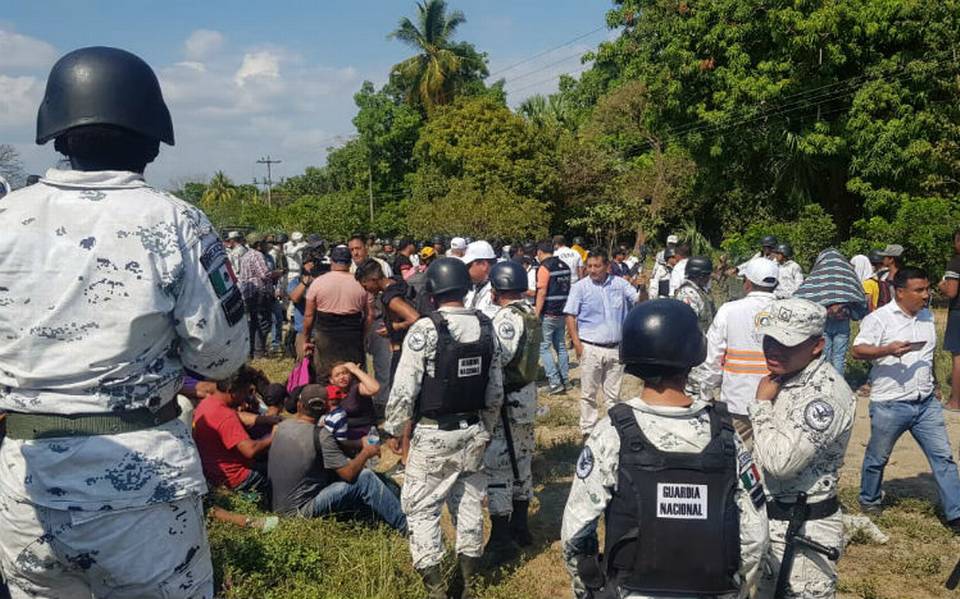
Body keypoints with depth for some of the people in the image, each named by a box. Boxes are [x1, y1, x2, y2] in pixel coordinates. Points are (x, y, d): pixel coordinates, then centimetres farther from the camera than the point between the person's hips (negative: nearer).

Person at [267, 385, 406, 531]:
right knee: (365, 478, -11)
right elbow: (349, 473, -18)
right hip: (300, 511, -8)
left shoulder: (282, 426, 2)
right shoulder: (321, 436, -19)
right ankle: (405, 526, -5)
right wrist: (366, 452, -1)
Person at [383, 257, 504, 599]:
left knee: (420, 508, 8)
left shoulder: (425, 330, -17)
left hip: (434, 435, -5)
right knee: (469, 504, 16)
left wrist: (393, 429, -1)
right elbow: (496, 389, 6)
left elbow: (404, 388, -15)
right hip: (473, 432, 6)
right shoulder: (486, 328, 0)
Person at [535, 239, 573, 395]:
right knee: (561, 346, 15)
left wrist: (536, 314, -15)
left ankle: (555, 382, -8)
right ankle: (565, 381, 18)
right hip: (563, 312, 8)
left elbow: (542, 293, -18)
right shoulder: (565, 266, 11)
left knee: (544, 347, -2)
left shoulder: (544, 268, -13)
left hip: (548, 314, -8)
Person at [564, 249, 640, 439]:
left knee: (613, 394, 13)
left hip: (616, 348, 3)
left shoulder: (619, 284, 5)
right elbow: (570, 316, -5)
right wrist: (576, 343, -13)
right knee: (588, 394, 5)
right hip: (591, 349, -3)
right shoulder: (580, 287, -4)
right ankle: (588, 429, 17)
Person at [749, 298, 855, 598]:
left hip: (803, 530, -8)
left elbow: (780, 461, -29)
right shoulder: (782, 377, 4)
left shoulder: (826, 394, -24)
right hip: (765, 519, 8)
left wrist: (762, 404, -18)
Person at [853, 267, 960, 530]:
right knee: (877, 458, 11)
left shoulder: (927, 316, 9)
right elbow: (858, 350, -19)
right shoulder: (879, 318, -12)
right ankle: (869, 501, 33)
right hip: (890, 404, -5)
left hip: (926, 403, 5)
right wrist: (887, 350, -34)